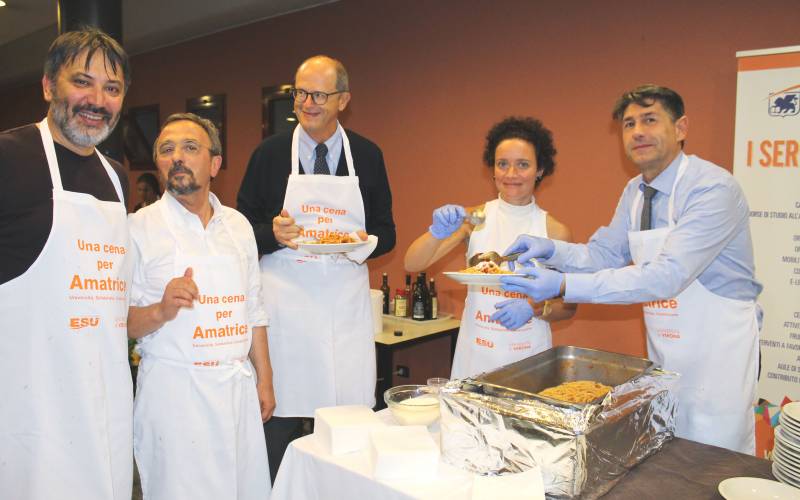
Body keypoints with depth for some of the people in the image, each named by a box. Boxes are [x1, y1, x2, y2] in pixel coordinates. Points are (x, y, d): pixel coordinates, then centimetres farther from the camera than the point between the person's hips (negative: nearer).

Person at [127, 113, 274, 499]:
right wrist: (161, 311, -25)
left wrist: (265, 379, 10)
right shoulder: (140, 228, -5)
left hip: (238, 386, 4)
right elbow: (123, 321, -6)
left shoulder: (238, 225, 8)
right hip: (174, 391, -4)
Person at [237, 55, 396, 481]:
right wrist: (273, 234, -14)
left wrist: (368, 244, -11)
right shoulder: (269, 153, 4)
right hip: (283, 299, -1)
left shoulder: (368, 155, 7)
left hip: (347, 303, 1)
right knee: (279, 419, 4)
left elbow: (386, 231, 11)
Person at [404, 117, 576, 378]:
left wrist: (534, 309, -15)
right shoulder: (475, 218, -3)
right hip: (476, 355, 1)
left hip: (529, 355, 0)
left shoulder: (555, 231, -5)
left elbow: (568, 306, 4)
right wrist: (437, 232, -25)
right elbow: (412, 264, -7)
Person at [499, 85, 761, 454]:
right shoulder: (635, 192, 5)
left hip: (717, 351, -7)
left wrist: (564, 285, -34)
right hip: (664, 352, 7)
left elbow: (668, 276, -30)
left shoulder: (714, 188, -21)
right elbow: (606, 254, 8)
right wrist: (551, 249, -13)